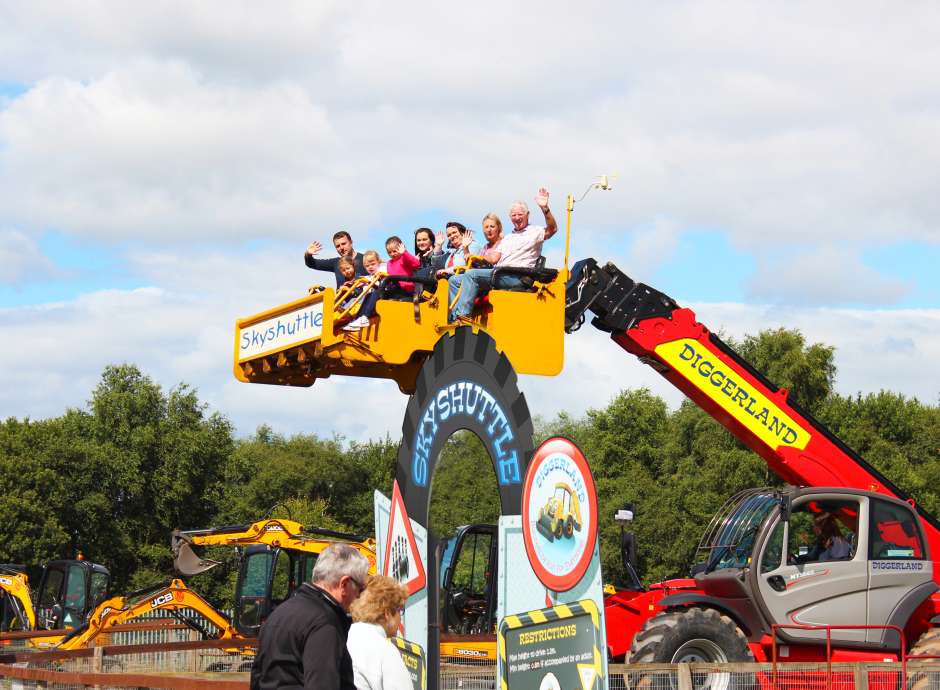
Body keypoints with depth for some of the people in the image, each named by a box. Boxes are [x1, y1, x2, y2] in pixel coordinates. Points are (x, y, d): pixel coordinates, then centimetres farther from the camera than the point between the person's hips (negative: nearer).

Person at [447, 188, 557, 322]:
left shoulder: (535, 231, 7)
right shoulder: (507, 238, 30)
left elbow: (552, 230, -13)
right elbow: (494, 258, 24)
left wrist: (545, 208, -28)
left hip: (517, 277, -8)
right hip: (498, 274, 8)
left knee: (471, 274, -27)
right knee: (454, 280, -3)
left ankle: (462, 315, -32)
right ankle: (455, 317, -20)